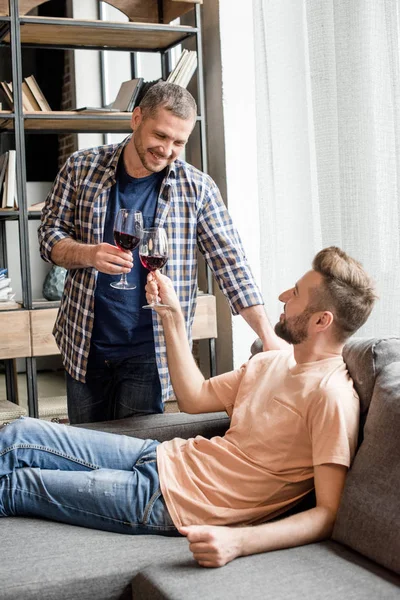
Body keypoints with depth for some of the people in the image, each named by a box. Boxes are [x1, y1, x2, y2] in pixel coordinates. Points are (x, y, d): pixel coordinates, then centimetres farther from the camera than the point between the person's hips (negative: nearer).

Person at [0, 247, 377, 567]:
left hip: (173, 499, -8)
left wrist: (239, 541, -38)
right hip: (169, 456, 8)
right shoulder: (272, 362, 10)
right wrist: (172, 316, 11)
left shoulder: (331, 394, -19)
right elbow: (194, 398, 15)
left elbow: (328, 514, -24)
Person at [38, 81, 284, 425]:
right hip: (84, 345, 2)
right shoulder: (82, 168, 0)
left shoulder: (197, 189, -4)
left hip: (149, 354, -2)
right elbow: (50, 234, 3)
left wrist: (268, 336, -16)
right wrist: (89, 254, -19)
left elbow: (231, 265, -7)